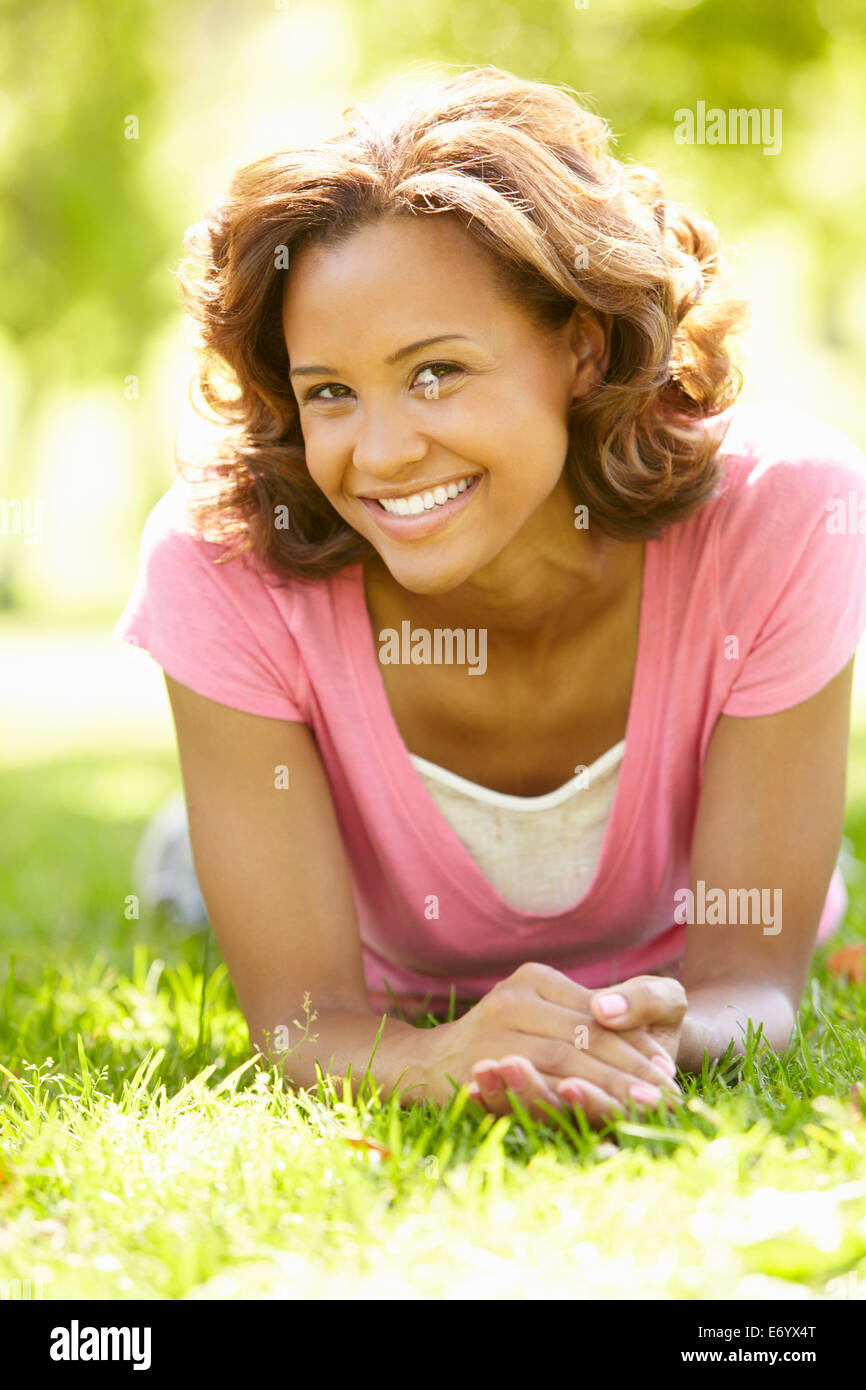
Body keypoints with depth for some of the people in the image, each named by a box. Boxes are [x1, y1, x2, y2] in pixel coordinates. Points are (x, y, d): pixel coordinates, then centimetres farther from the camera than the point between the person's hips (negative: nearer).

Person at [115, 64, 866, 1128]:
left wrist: (662, 1039, -60)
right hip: (400, 1015, 1)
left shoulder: (777, 515, -39)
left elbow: (750, 980, -34)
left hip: (673, 989, -1)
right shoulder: (225, 562, -38)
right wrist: (439, 1060, -62)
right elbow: (300, 1017, -37)